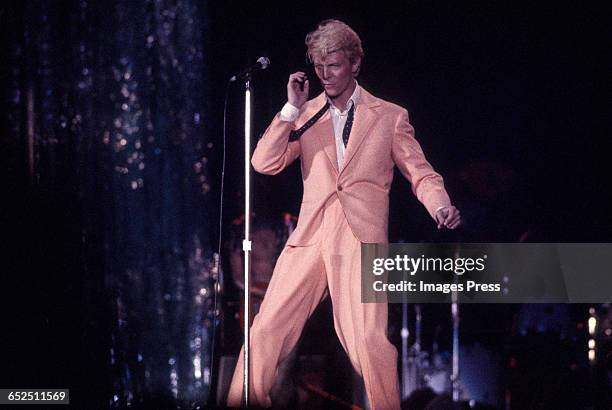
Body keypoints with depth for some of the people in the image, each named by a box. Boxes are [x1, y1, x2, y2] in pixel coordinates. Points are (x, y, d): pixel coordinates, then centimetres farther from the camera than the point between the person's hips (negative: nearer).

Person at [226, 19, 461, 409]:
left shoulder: (389, 116, 10)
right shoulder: (306, 115, 16)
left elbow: (420, 172, 9)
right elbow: (265, 163, 5)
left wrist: (440, 205, -13)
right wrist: (293, 107, -2)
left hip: (361, 242, -3)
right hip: (311, 239, 3)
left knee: (368, 339, -16)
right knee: (268, 328, -3)